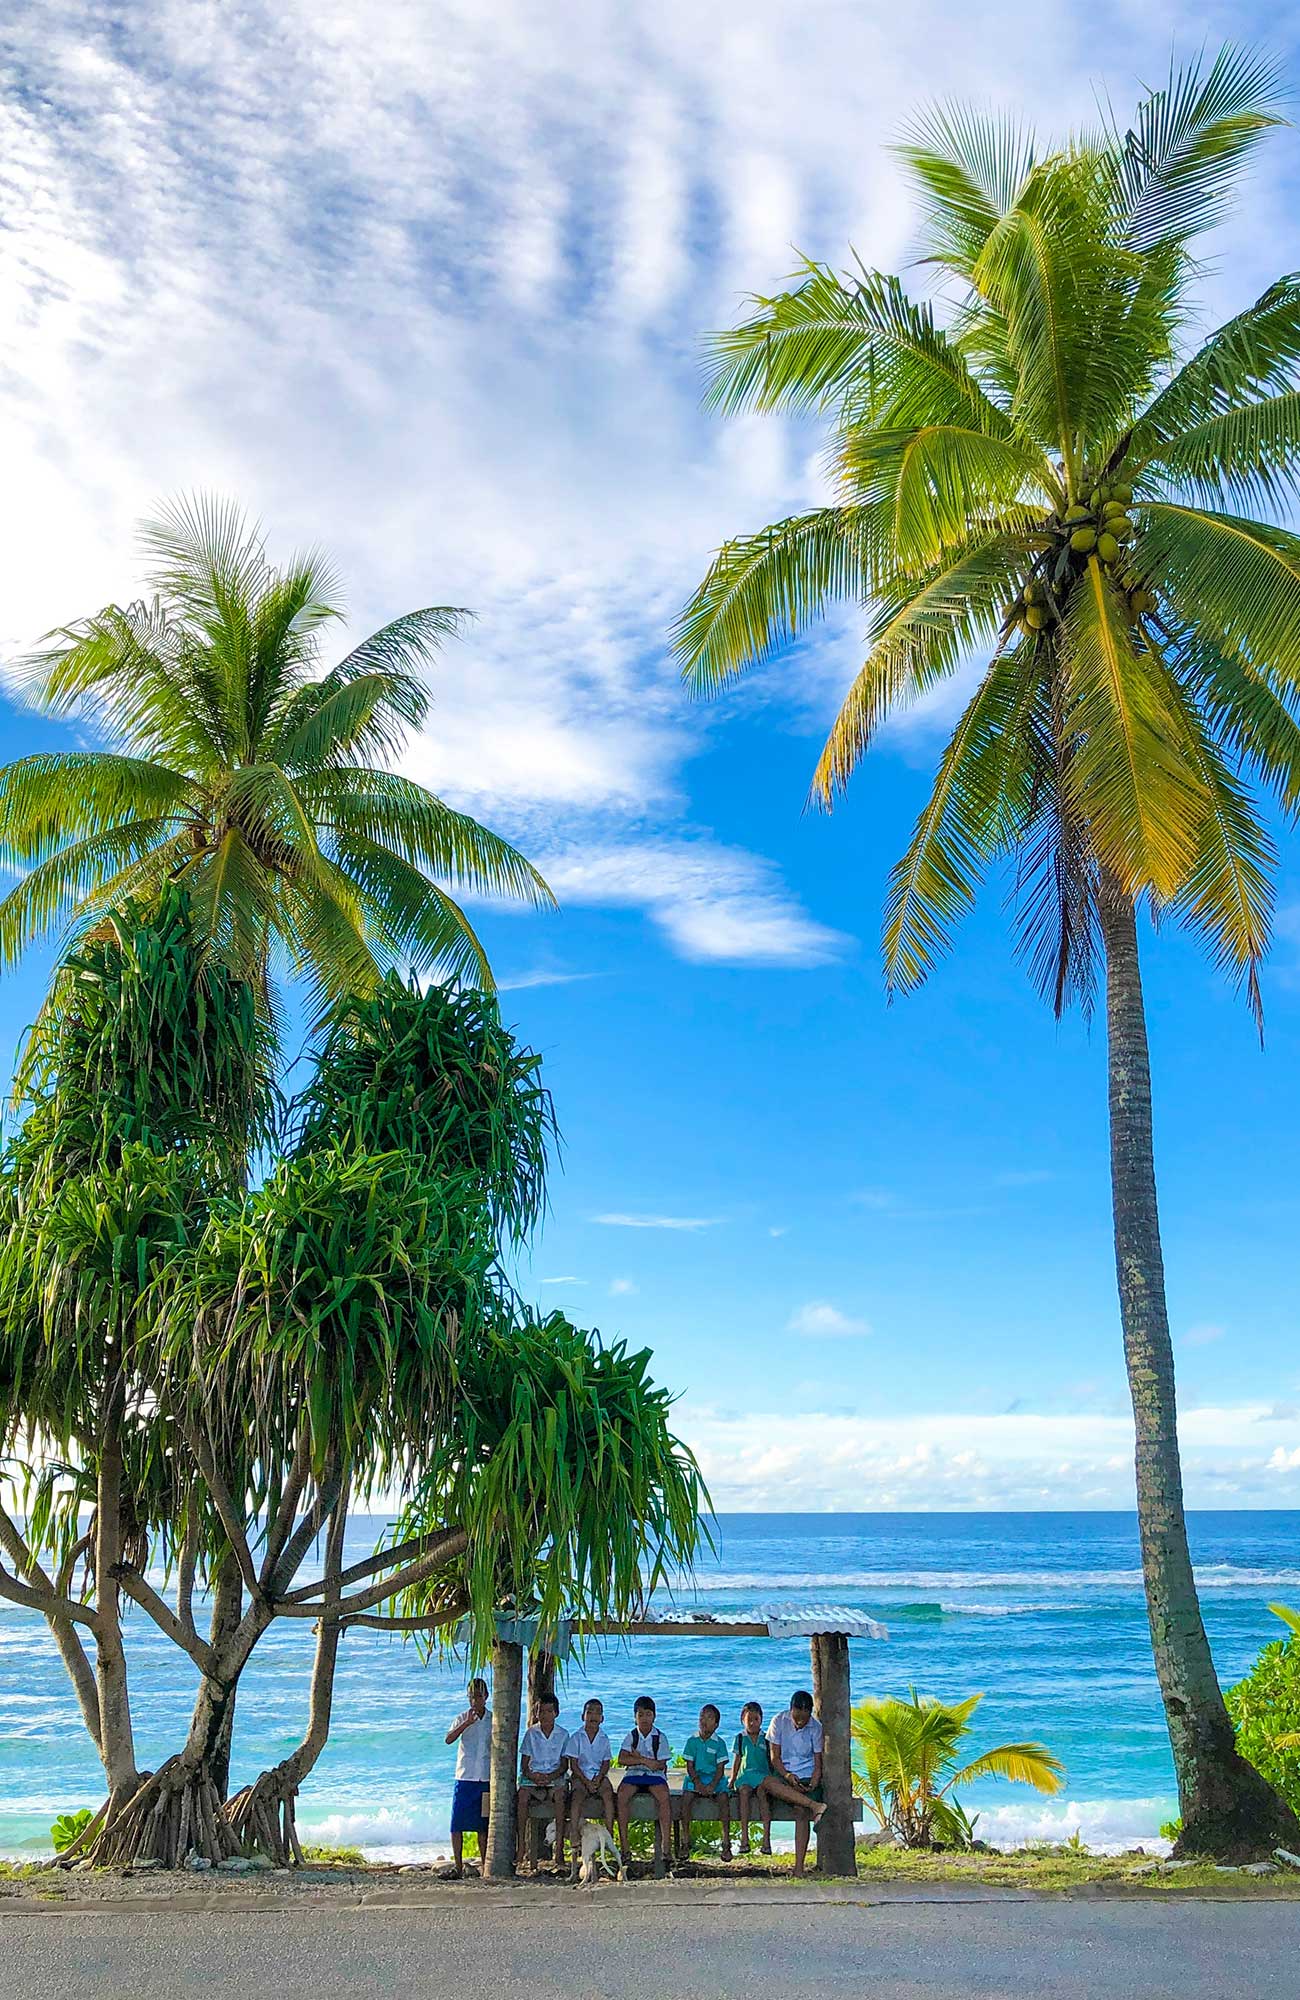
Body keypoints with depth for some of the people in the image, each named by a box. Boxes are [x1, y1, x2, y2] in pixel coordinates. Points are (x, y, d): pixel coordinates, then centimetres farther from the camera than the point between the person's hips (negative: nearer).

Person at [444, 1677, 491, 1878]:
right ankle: (458, 1865, 3)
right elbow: (449, 1739, -14)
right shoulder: (462, 1719, 2)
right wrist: (467, 1723, -27)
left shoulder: (493, 1720, 5)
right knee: (457, 1824, -5)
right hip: (464, 1778, -1)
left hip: (486, 1779, 1)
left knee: (483, 1825, 6)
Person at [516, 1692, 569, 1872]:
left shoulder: (563, 1734, 7)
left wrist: (551, 1776, -14)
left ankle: (559, 1848, -34)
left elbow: (564, 1764, 4)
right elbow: (524, 1763, 7)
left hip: (556, 1777, -1)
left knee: (559, 1794, -34)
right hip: (533, 1776, 1)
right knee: (522, 1794, -32)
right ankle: (521, 1846, -28)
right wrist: (531, 1775, -14)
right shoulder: (531, 1733, 9)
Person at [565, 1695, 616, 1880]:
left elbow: (606, 1763, 7)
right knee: (577, 1797, -31)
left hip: (599, 1776, 2)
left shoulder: (604, 1739, 10)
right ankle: (575, 1843, -36)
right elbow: (573, 1764, -2)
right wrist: (586, 1781, -14)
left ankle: (609, 1835, -30)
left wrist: (598, 1778, -12)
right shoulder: (576, 1737, 3)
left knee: (608, 1794, -30)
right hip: (580, 1776, -2)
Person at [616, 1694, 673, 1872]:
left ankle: (666, 1844, -30)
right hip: (633, 1774, 1)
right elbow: (622, 1760, -6)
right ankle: (624, 1846, -28)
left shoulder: (660, 1737, 5)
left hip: (655, 1776, -1)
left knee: (664, 1796, -33)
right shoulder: (631, 1735, 8)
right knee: (622, 1795, -31)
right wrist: (645, 1761, -14)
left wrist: (637, 1758, -7)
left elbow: (661, 1765, -4)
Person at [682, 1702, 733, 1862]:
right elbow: (690, 1766, 1)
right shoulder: (692, 1741, 4)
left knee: (723, 1798, -28)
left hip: (715, 1778, -1)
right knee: (687, 1796, -28)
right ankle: (686, 1840, -18)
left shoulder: (719, 1743, 2)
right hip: (695, 1777, 1)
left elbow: (720, 1768, -2)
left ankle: (726, 1843, -22)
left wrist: (712, 1785, -18)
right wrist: (697, 1783, -15)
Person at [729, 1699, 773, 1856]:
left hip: (763, 1776, -1)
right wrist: (732, 1780, 7)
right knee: (744, 1791, -33)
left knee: (762, 1791, -34)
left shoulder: (766, 1739, 13)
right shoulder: (740, 1739, 15)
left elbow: (772, 1761, 14)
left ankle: (766, 1838, -36)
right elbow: (736, 1761, 16)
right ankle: (744, 1838, -35)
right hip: (745, 1776, 1)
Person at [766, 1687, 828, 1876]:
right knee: (767, 1783, -33)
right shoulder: (779, 1721, -4)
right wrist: (787, 1776, -20)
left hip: (807, 1777, -1)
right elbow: (775, 1756, -3)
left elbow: (818, 1762, -1)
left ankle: (799, 1867, -22)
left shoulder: (815, 1727, -4)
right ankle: (814, 1806, -34)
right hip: (784, 1774, 1)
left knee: (801, 1812, -26)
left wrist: (814, 1782, -20)